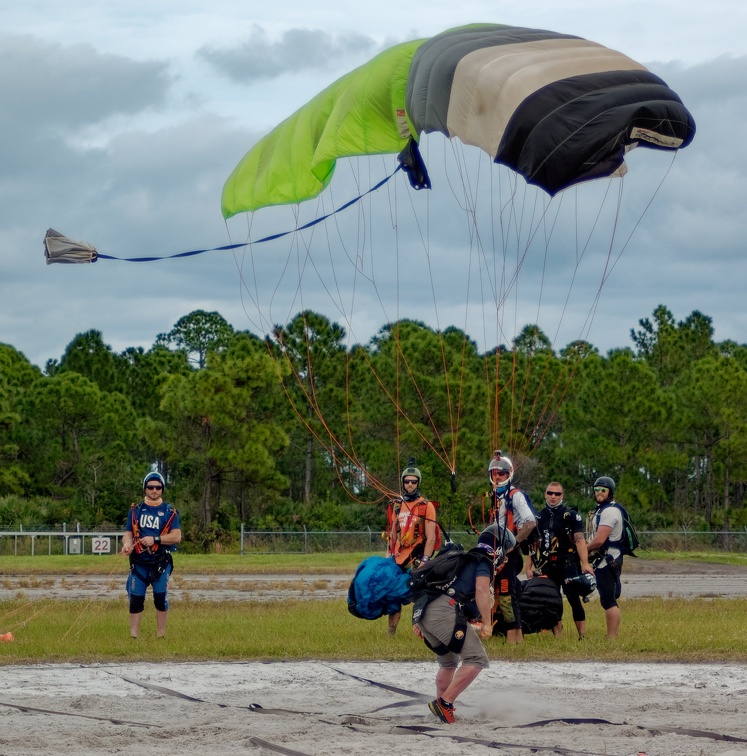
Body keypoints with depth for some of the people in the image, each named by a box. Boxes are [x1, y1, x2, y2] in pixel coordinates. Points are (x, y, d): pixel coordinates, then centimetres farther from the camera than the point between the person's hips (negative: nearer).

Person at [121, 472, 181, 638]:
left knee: (160, 597, -8)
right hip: (139, 562, 2)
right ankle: (134, 637, 2)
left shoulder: (169, 512, 4)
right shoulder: (135, 510, 11)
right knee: (135, 599, -3)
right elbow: (128, 533, 6)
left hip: (161, 562, -2)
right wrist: (127, 543, -18)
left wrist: (155, 539, -18)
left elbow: (177, 537, -5)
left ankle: (161, 636, 2)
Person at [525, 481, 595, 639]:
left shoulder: (571, 515, 1)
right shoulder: (539, 517, 15)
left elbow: (579, 540, -7)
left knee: (574, 598, -12)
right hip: (547, 566, 5)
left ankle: (583, 635, -9)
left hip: (568, 564, -5)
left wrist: (585, 564, -16)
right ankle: (557, 636, 11)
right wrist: (529, 566, 10)